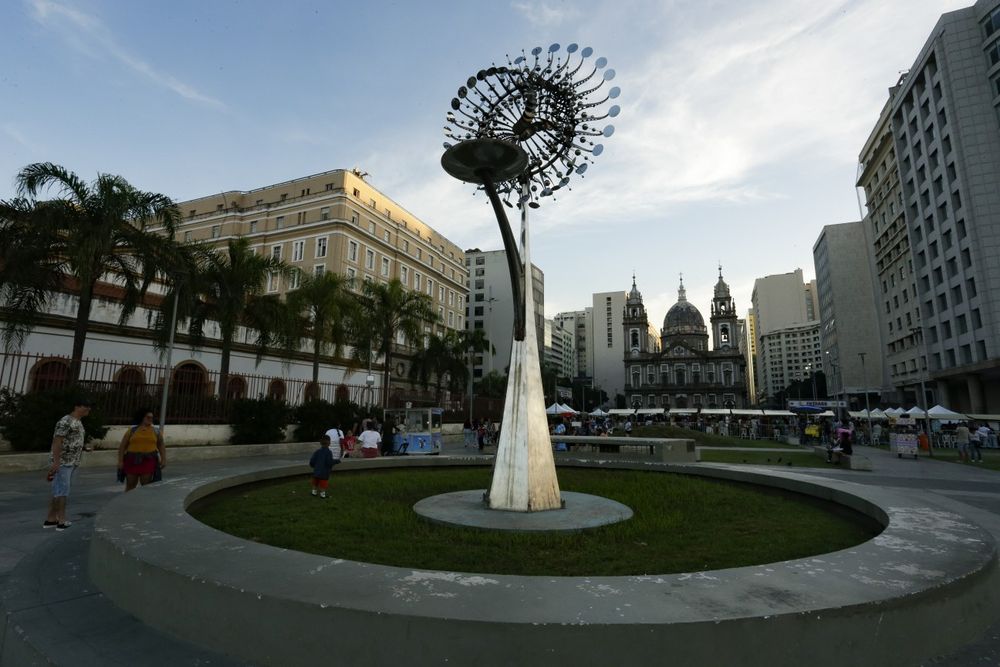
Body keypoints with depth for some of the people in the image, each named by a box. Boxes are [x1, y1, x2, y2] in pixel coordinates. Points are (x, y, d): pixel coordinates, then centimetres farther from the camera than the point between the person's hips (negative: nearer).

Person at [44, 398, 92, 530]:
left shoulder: (78, 423, 16)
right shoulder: (65, 422, -13)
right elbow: (57, 442, -18)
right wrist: (56, 462, -22)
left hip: (72, 463, 9)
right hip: (62, 463, -9)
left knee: (58, 491, 12)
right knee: (61, 491, -6)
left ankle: (51, 519, 17)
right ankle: (62, 521, -3)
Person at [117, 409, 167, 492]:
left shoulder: (156, 431, 8)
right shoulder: (132, 431, 5)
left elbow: (161, 446, 11)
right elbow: (122, 446, 6)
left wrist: (163, 459, 1)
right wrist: (120, 461, -2)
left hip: (148, 461, 0)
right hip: (132, 460, 1)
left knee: (146, 486, -3)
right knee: (130, 486, 8)